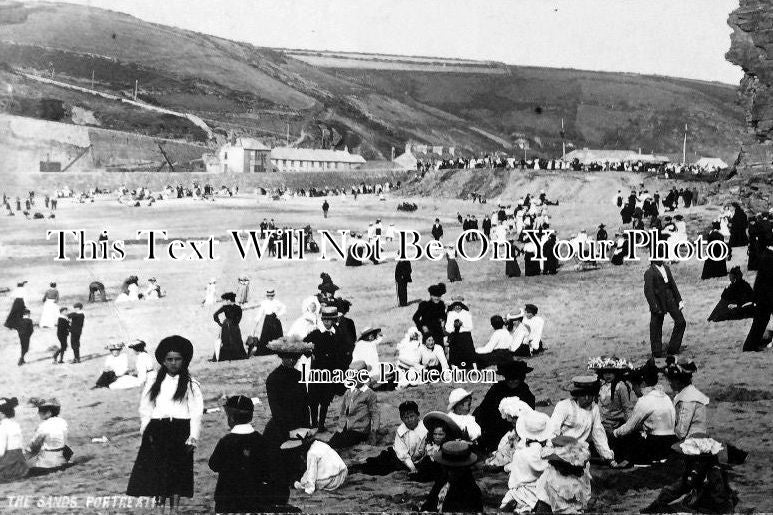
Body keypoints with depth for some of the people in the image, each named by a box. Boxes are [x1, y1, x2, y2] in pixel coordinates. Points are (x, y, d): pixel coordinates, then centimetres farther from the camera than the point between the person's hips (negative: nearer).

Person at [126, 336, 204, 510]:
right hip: (156, 429, 2)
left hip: (180, 430, -2)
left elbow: (196, 412, -3)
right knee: (157, 469, -2)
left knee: (177, 470, -3)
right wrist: (146, 428, -5)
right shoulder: (153, 380, 10)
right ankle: (160, 502, 6)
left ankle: (174, 505, 2)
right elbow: (145, 406, 8)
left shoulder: (190, 384, 4)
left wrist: (193, 436, -13)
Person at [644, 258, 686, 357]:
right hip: (657, 302, -6)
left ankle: (673, 349, 14)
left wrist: (679, 300, 11)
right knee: (656, 327, 2)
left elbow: (673, 285, 14)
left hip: (670, 300, 6)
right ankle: (657, 353, 16)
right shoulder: (649, 273, -13)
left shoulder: (666, 268, 8)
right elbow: (648, 291, -16)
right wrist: (655, 307, -19)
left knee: (681, 322, 4)